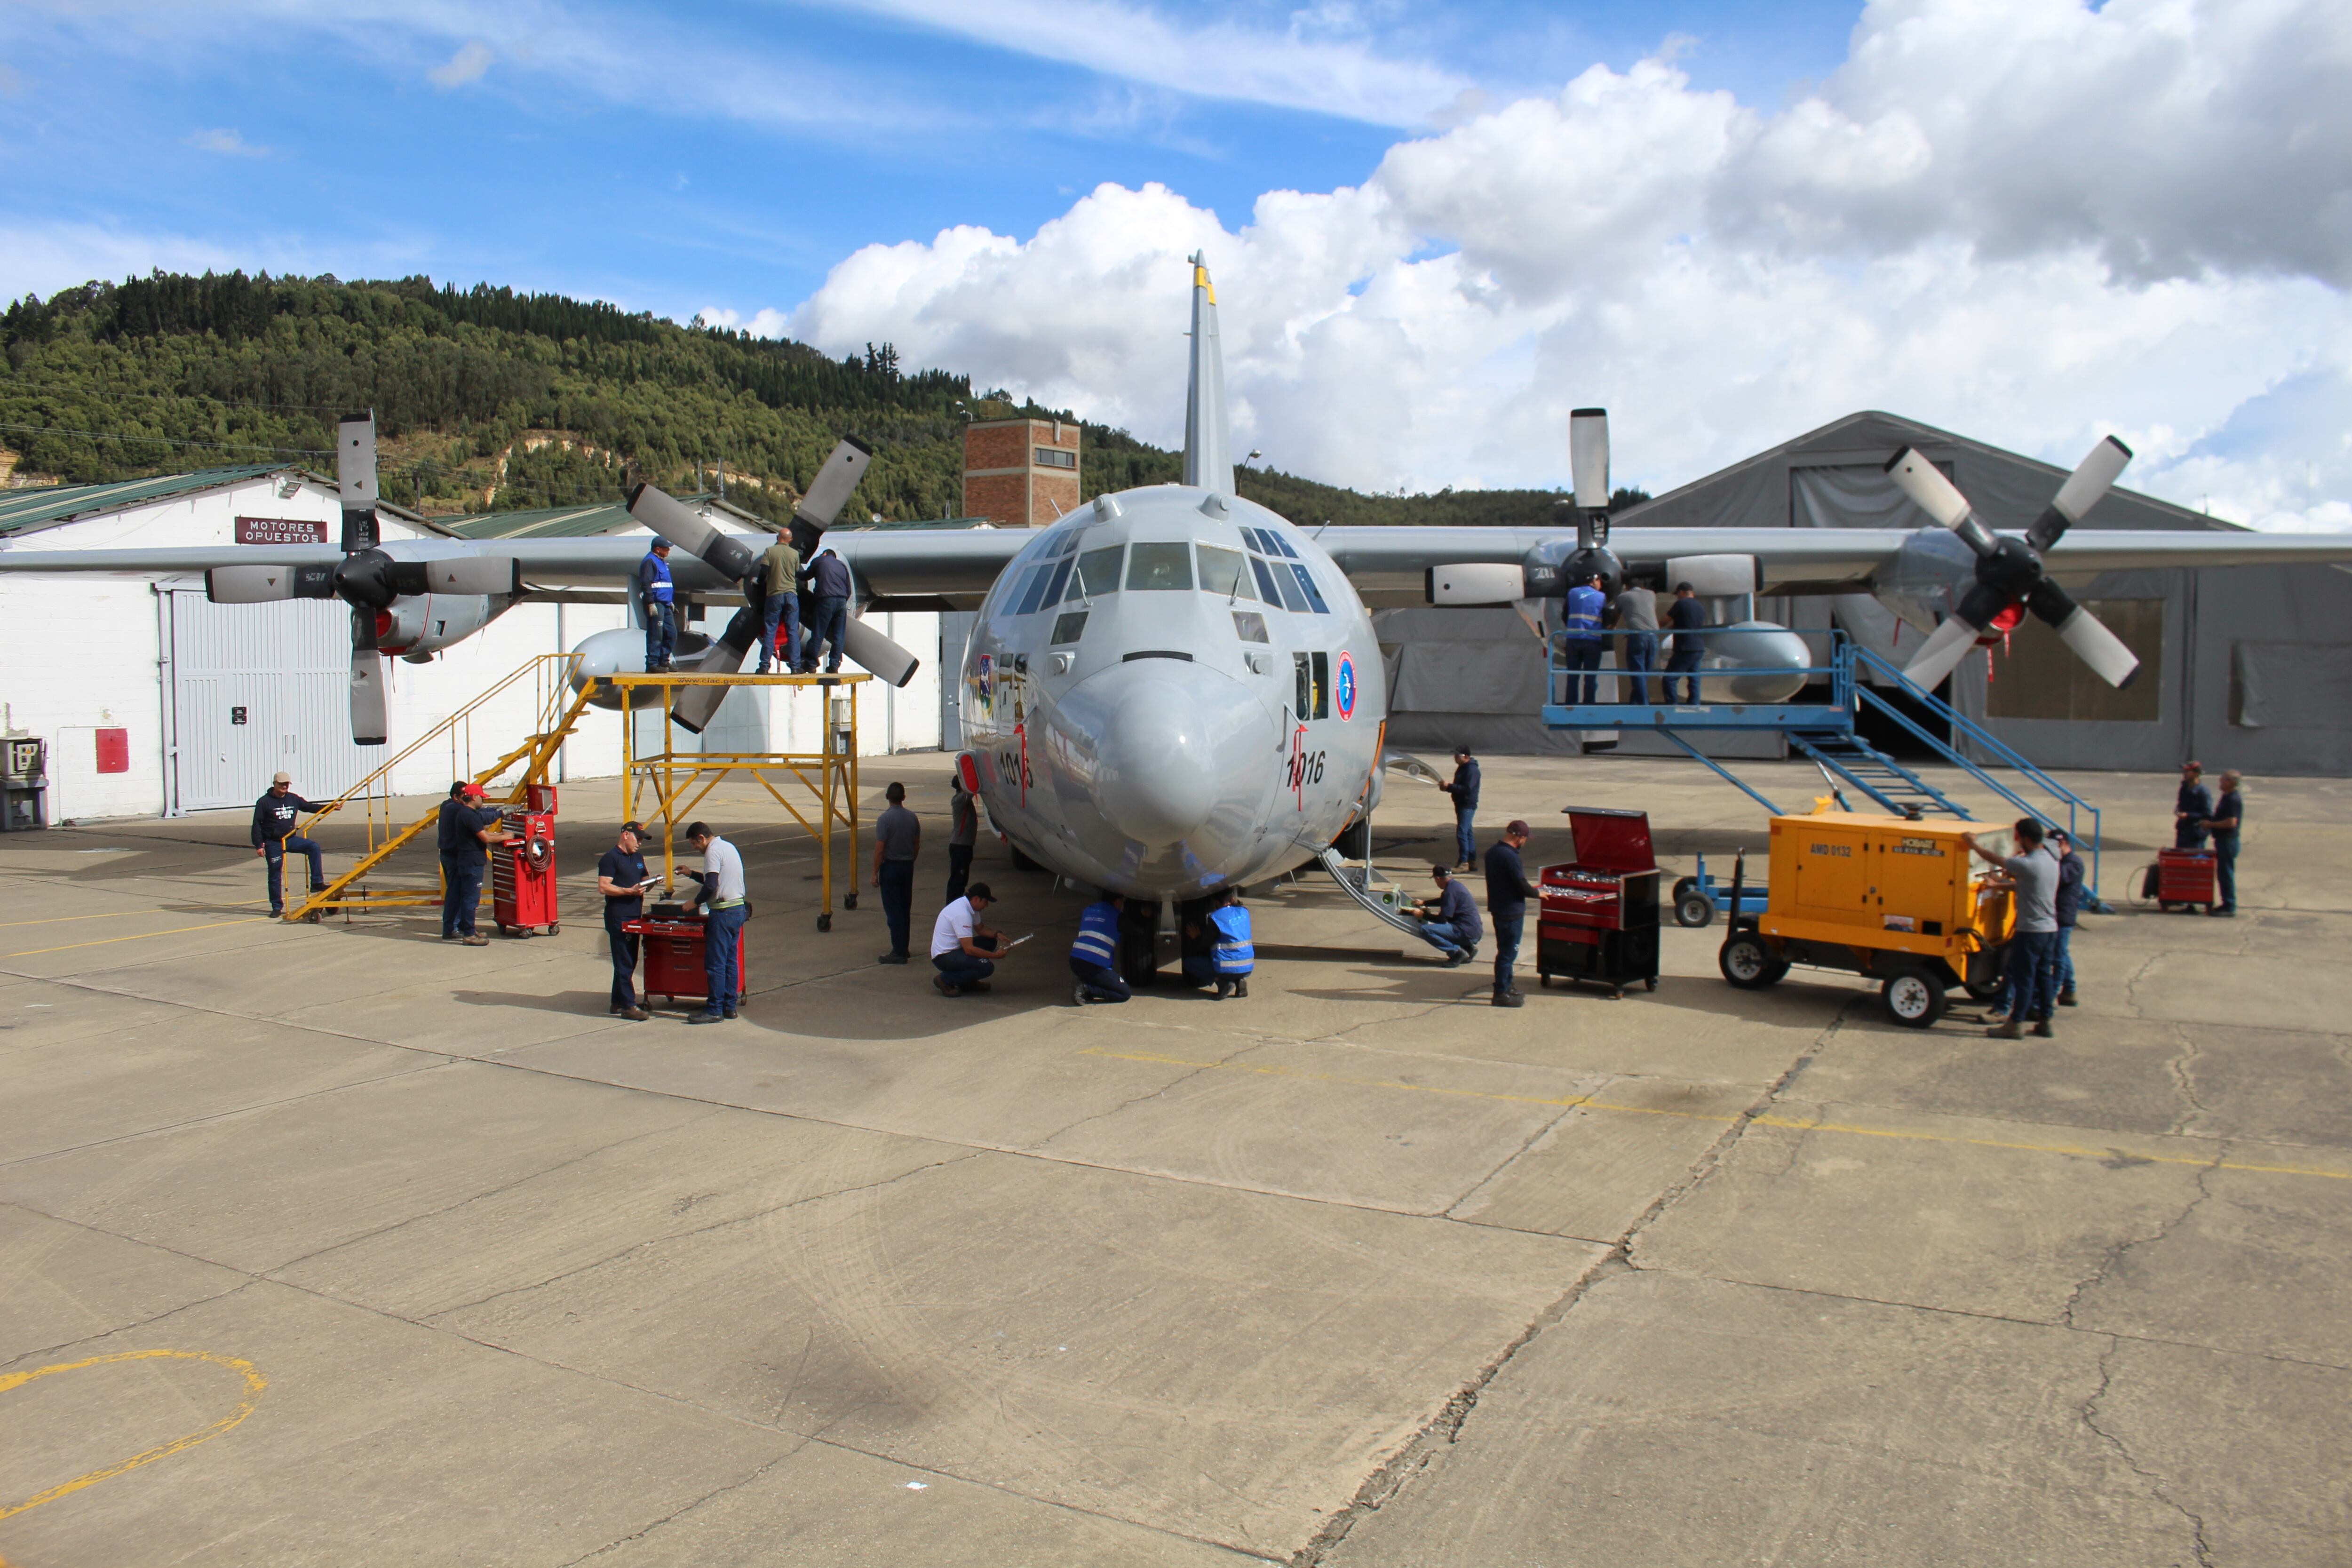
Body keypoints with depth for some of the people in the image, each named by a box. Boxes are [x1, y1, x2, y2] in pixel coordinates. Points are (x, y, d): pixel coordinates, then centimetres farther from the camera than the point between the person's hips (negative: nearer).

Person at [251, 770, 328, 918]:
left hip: (291, 839, 4)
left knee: (314, 847, -19)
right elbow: (257, 825, -6)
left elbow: (309, 807, 17)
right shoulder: (264, 802, -7)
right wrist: (259, 845, -11)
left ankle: (317, 883, -19)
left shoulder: (293, 799, 6)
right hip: (273, 844, -4)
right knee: (275, 875, 1)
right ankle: (277, 907, 12)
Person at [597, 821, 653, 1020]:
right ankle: (628, 1006, -5)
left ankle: (618, 1003, 22)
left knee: (629, 962, 13)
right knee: (624, 962, -7)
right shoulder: (611, 858, -10)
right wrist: (630, 891, -23)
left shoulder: (638, 858, 17)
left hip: (634, 916, 9)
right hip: (618, 917, -9)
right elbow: (603, 887, -17)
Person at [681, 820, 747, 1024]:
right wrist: (692, 874, 27)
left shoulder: (714, 851, -12)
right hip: (739, 909, 10)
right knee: (731, 960, 12)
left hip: (724, 913, -10)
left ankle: (714, 1010, -2)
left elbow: (710, 887, -20)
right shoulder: (728, 847, 17)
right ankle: (730, 1006, 15)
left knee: (715, 963, -4)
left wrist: (696, 902, -5)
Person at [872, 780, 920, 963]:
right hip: (908, 866, 6)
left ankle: (898, 952, -5)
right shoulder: (913, 818, 4)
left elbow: (879, 849, -16)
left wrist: (875, 873, -10)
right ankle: (904, 948, 20)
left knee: (893, 910, -4)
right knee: (905, 909, 13)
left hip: (890, 866, -6)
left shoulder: (885, 819, -15)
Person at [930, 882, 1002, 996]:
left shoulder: (969, 906, 5)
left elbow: (981, 929, 20)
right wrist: (995, 955, -20)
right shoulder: (962, 914, -26)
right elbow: (969, 949, -28)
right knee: (987, 967, -23)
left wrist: (997, 934, 0)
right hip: (944, 957, -10)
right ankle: (945, 980, -10)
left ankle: (968, 981, 11)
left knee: (990, 941, 9)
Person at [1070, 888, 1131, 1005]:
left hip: (1075, 961, 7)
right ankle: (1086, 990, -12)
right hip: (1095, 966, -7)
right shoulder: (1116, 916, 2)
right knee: (1125, 993, 5)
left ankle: (1084, 984, 7)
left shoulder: (1087, 910, 18)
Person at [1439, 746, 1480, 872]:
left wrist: (1449, 787, -22)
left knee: (1462, 833, -13)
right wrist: (1447, 787, 3)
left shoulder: (1472, 770, -18)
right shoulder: (1462, 768, 14)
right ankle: (1472, 861, 20)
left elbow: (1467, 789, -26)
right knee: (1467, 833, 14)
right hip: (1461, 804, 10)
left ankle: (1464, 862, -11)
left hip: (1467, 805, -10)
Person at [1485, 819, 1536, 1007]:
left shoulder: (1492, 852, 5)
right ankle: (1501, 994, 5)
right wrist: (1538, 893, -2)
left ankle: (1508, 985, 33)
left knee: (1506, 950, 21)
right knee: (1508, 953, -1)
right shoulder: (1510, 857, -23)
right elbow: (1523, 887, -21)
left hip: (1498, 910, 9)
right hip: (1511, 912, -9)